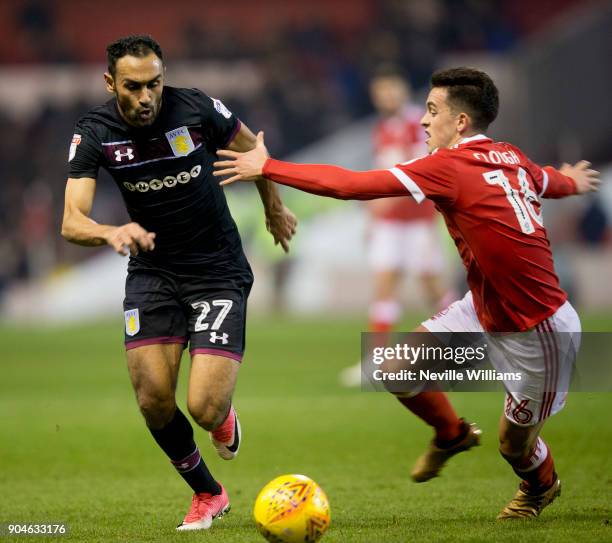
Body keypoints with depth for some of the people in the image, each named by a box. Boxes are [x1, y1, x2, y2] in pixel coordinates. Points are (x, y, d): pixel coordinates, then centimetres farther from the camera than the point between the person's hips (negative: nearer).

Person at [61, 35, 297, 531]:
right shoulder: (94, 133, -12)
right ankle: (208, 495, 20)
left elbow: (252, 149, 6)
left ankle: (224, 415, 26)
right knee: (154, 402, -8)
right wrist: (112, 233, -43)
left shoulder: (195, 109, -15)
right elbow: (72, 223, -21)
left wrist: (274, 210, 20)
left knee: (204, 408, -15)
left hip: (218, 271, -2)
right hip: (152, 272, 2)